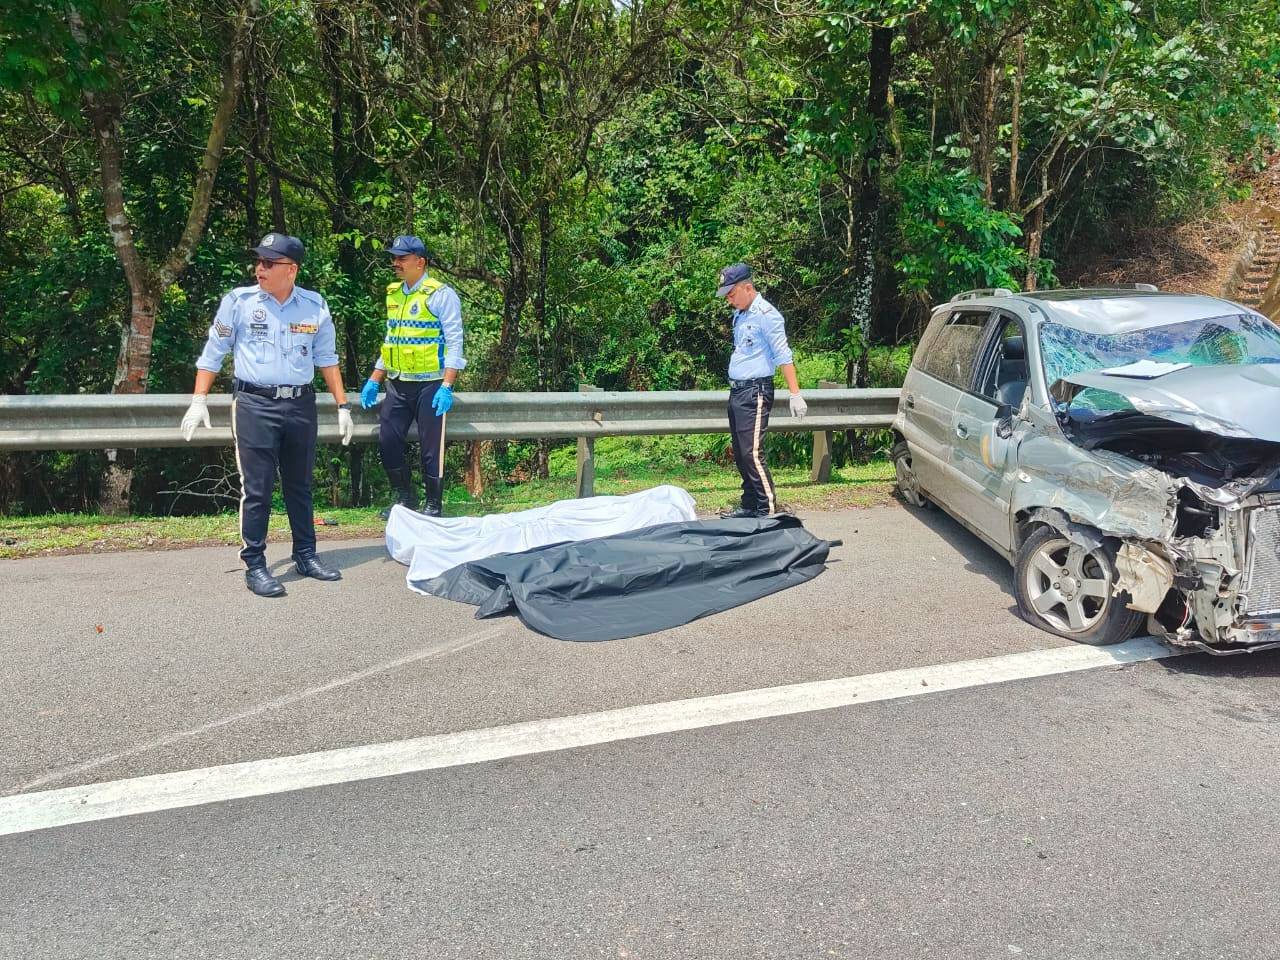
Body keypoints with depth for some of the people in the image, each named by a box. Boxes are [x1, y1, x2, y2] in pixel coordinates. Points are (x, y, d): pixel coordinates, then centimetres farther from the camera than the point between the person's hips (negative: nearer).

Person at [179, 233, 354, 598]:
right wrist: (199, 401, -1)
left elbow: (327, 358, 11)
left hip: (301, 404, 3)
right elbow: (213, 353, 4)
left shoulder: (315, 305, 4)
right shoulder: (238, 301, -1)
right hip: (255, 404, -2)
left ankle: (306, 555, 24)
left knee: (300, 485, 13)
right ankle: (255, 565, 6)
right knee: (257, 488, -2)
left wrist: (343, 406, 8)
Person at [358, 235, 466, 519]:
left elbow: (454, 343, -12)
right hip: (397, 385, 7)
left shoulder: (440, 294, -7)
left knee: (431, 448, -2)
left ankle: (433, 505, 13)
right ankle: (405, 498, 21)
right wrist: (373, 381, 15)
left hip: (429, 385, -6)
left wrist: (446, 387, -19)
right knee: (387, 442, 4)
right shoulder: (393, 294, 14)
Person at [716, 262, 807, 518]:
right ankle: (749, 504, 20)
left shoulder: (766, 314, -11)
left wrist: (795, 395, -17)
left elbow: (783, 356, -14)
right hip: (737, 391, 9)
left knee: (752, 452, -13)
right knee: (740, 453, 11)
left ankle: (768, 509, -7)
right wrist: (735, 389, 17)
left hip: (755, 392, -9)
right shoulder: (740, 314, 15)